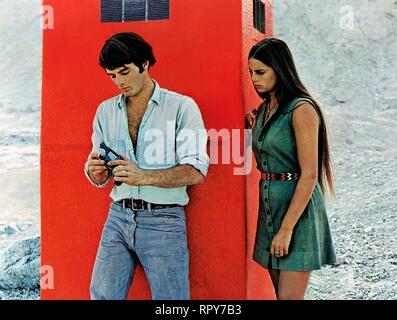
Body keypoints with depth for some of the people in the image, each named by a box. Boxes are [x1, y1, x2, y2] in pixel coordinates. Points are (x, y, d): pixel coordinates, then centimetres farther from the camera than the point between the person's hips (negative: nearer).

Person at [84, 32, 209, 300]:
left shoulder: (182, 107, -3)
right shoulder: (106, 111, 11)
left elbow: (196, 172, -10)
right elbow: (100, 179, 14)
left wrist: (145, 177, -23)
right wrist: (94, 170, -10)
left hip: (163, 220, -4)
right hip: (118, 217, 4)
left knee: (170, 301, 2)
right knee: (101, 295, 3)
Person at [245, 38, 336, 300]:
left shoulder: (301, 109, -14)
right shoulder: (265, 108, 12)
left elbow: (309, 175, -19)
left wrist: (287, 229, -21)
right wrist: (256, 129, 9)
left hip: (297, 209, -8)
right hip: (270, 204, 8)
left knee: (289, 296, -8)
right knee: (280, 291, 12)